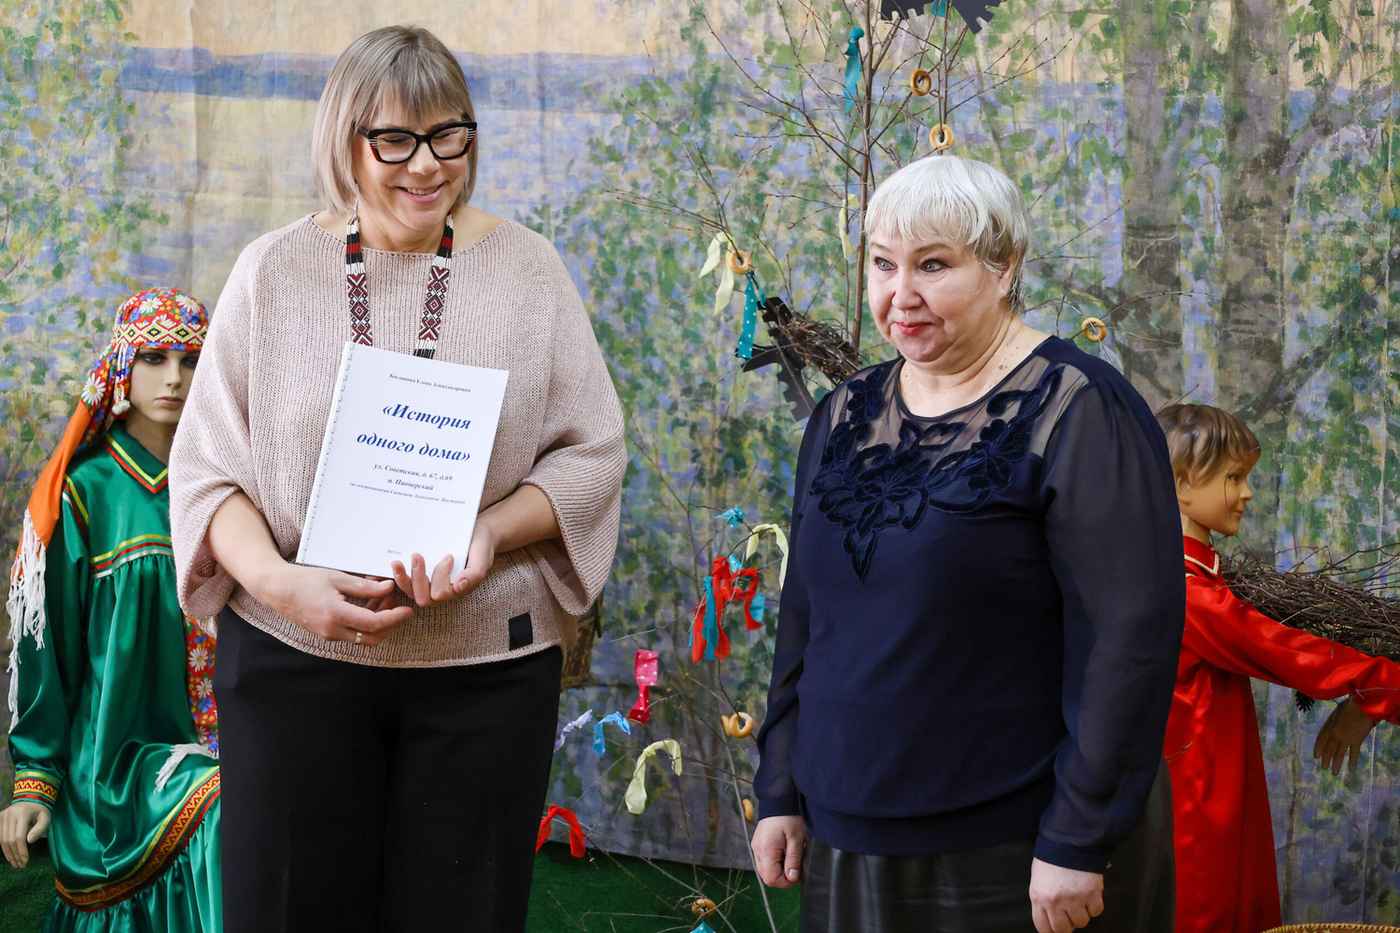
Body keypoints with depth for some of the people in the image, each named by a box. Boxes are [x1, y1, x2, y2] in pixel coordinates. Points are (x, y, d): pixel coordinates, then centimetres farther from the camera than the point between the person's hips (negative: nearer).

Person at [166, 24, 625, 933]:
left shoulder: (527, 267, 3)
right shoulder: (274, 270, 2)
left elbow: (592, 453, 2)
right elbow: (206, 466, 1)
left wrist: (493, 533, -17)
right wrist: (281, 585, -16)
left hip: (486, 663, 0)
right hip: (294, 659, 0)